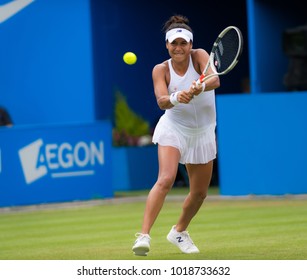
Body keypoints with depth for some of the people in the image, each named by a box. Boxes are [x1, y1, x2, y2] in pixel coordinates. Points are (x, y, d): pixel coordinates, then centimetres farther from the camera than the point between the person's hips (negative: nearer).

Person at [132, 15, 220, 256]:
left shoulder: (199, 56, -10)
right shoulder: (161, 70, -10)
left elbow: (215, 80, -28)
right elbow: (161, 101, -24)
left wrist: (201, 87, -49)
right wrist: (176, 98, -46)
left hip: (202, 133, 3)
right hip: (173, 128, -3)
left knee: (200, 193, 11)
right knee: (166, 180, -26)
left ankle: (179, 232, 37)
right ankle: (144, 236, -30)